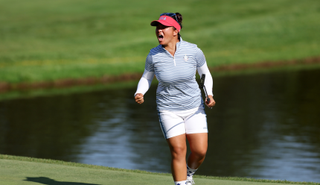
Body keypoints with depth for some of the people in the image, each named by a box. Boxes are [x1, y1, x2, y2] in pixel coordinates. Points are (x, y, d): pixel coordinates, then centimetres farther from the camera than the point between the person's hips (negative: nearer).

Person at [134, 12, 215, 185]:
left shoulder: (193, 51, -13)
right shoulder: (153, 55, -11)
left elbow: (206, 74, 4)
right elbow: (146, 78, 6)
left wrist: (209, 95, -11)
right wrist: (139, 93, -13)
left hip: (194, 108, 1)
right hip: (168, 110, -1)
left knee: (200, 151, -2)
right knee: (178, 151, -10)